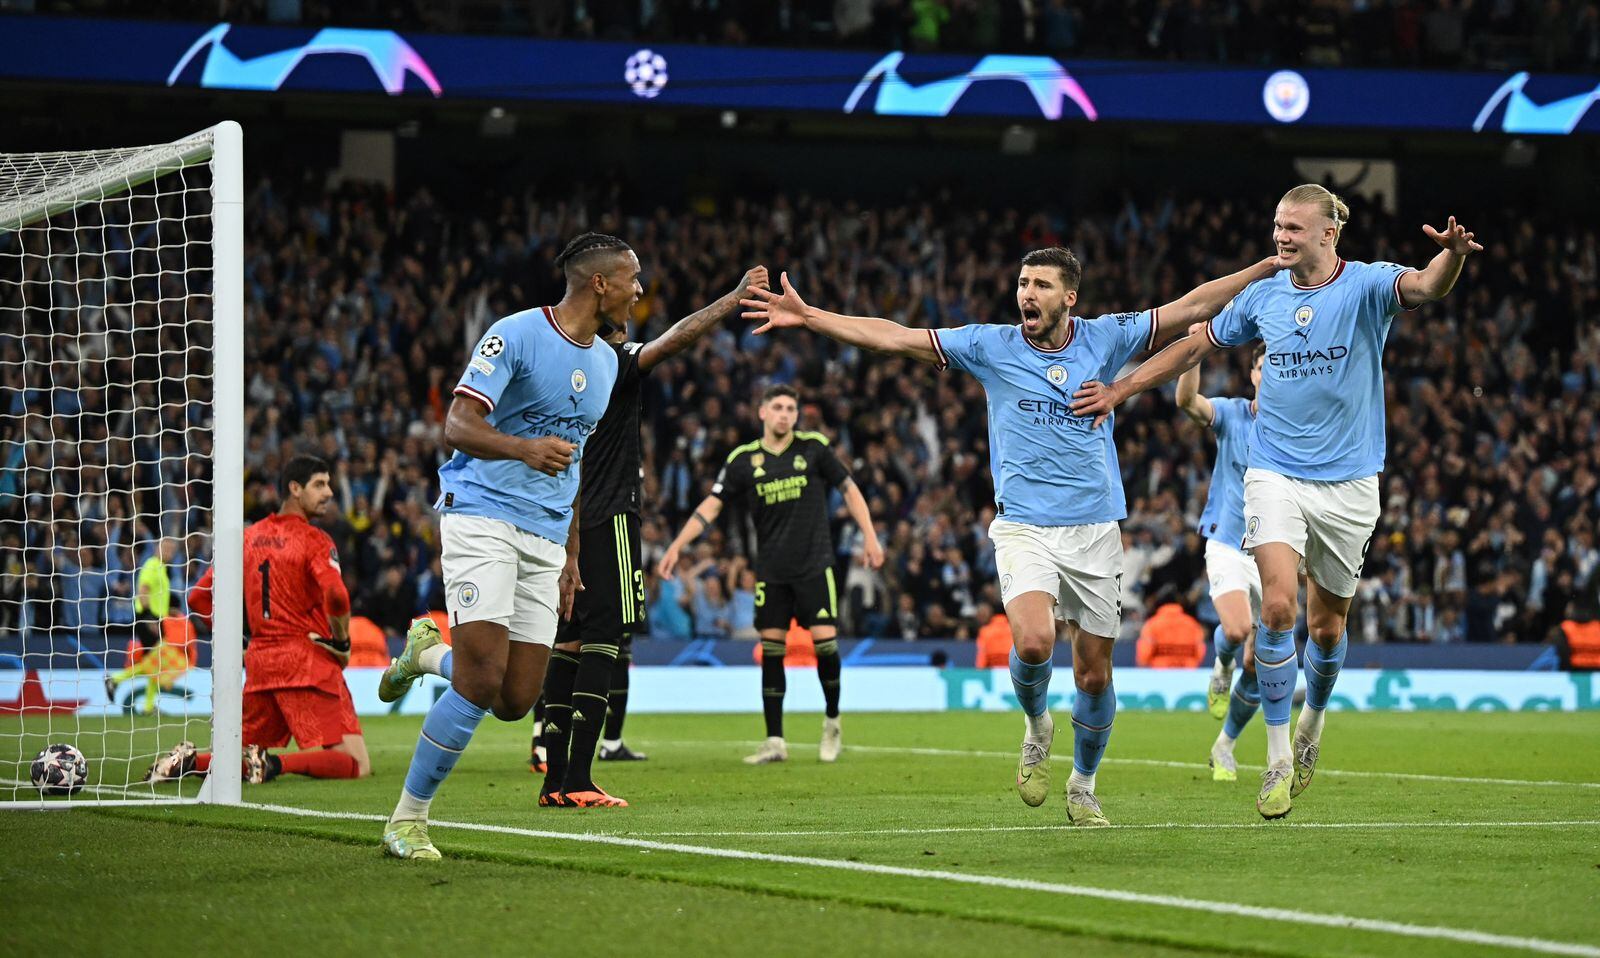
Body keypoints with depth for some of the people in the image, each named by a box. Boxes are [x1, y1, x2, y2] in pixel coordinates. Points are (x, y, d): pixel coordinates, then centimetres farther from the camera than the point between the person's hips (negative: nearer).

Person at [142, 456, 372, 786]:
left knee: (245, 756, 22)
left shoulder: (248, 538, 14)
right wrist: (342, 643, -7)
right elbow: (335, 596, -23)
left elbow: (198, 597, 16)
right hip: (309, 662, -6)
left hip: (259, 660, 6)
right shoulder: (314, 540, -6)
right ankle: (275, 764, -25)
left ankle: (188, 761, -3)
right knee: (357, 765, -10)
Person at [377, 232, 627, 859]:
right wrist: (524, 447, -34)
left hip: (545, 540, 7)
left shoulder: (605, 362, 15)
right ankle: (407, 819, -4)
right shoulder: (515, 335, -9)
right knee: (483, 682, -18)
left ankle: (431, 651, 31)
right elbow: (458, 426, -15)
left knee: (516, 702, 0)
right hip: (481, 517, -7)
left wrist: (571, 554, 25)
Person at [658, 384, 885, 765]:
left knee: (825, 640, -11)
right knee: (770, 649, -1)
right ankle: (774, 741, 3)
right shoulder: (744, 459, 2)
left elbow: (849, 489, 6)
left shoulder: (814, 447, -1)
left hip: (814, 564, -2)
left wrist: (869, 537, 0)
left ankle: (832, 722, 12)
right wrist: (676, 546, -3)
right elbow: (712, 505, 4)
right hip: (770, 571, 2)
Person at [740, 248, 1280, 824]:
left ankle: (1083, 787, 27)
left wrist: (1268, 266, 5)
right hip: (1024, 529, -2)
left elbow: (1192, 307, 8)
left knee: (1094, 671, 5)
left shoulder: (1104, 339, 4)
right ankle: (1037, 727, 7)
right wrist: (807, 318, -8)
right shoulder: (992, 346, 1)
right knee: (1033, 640, -26)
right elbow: (894, 338, -2)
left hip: (1095, 532, 2)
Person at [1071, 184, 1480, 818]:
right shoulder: (1262, 297, 3)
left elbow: (1427, 287, -29)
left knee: (1326, 626, 9)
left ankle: (1313, 719, 40)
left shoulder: (1367, 286, -7)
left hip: (1347, 482, -1)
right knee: (1279, 605, -18)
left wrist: (1452, 255, -51)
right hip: (1274, 475, 1)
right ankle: (1278, 758, -11)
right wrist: (1119, 390, 17)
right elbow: (1194, 346, 17)